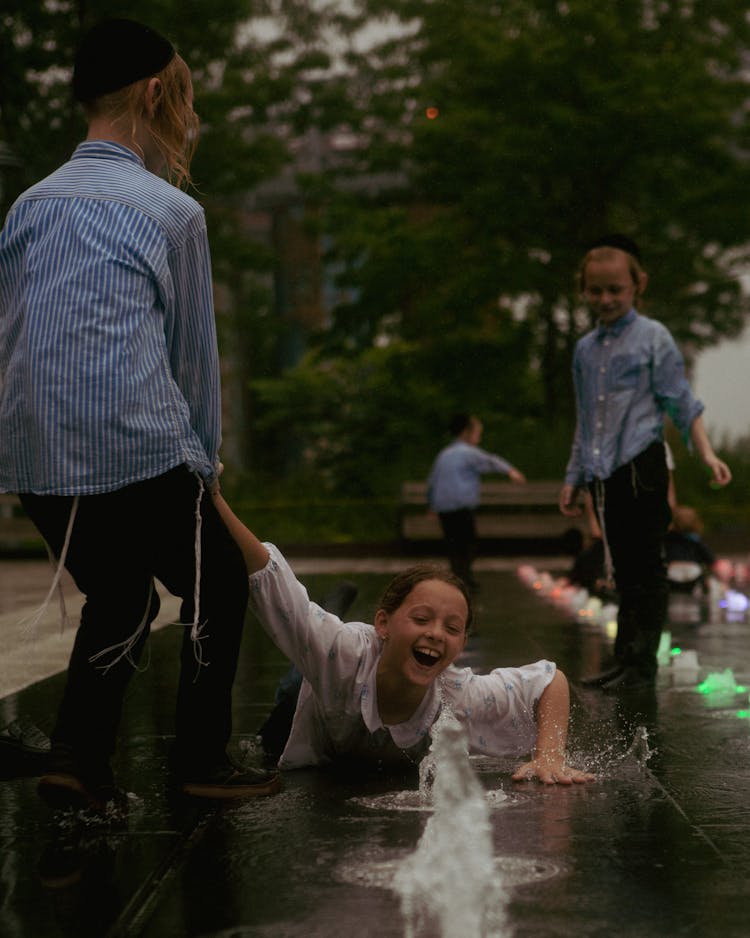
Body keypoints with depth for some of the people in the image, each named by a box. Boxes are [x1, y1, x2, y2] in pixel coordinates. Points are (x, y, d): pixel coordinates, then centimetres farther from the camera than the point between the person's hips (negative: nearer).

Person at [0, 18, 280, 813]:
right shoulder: (170, 212, -3)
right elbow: (193, 348, 4)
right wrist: (205, 458, 16)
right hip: (138, 451, -6)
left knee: (118, 598, 23)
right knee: (216, 584, 16)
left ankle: (78, 758, 12)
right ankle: (200, 760, 16)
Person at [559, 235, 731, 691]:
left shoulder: (653, 337, 0)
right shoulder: (586, 349, 15)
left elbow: (681, 401, -3)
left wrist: (707, 453, -13)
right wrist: (574, 477, 20)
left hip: (642, 465, -5)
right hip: (604, 473, 5)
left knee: (646, 567, -3)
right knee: (623, 570, 10)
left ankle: (642, 663, 0)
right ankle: (625, 659, 15)